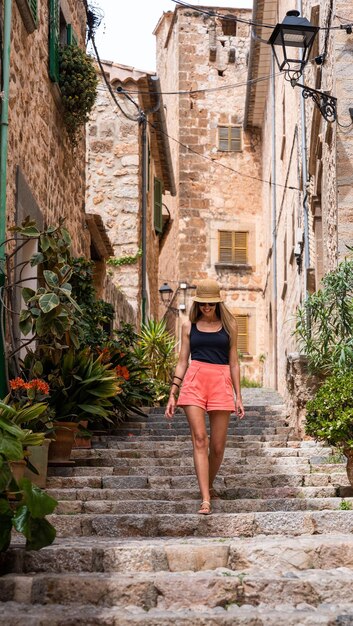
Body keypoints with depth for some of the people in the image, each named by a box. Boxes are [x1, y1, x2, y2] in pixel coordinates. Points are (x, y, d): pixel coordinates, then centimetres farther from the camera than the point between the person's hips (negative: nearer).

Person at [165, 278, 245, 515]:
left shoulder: (229, 326, 10)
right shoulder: (189, 326, 11)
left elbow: (234, 363, 11)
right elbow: (182, 361, 12)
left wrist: (238, 396, 7)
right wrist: (173, 394, 6)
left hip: (221, 383, 0)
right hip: (193, 382, 0)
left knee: (217, 446, 1)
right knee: (199, 440, -11)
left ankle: (209, 486, 28)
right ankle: (205, 499, -13)